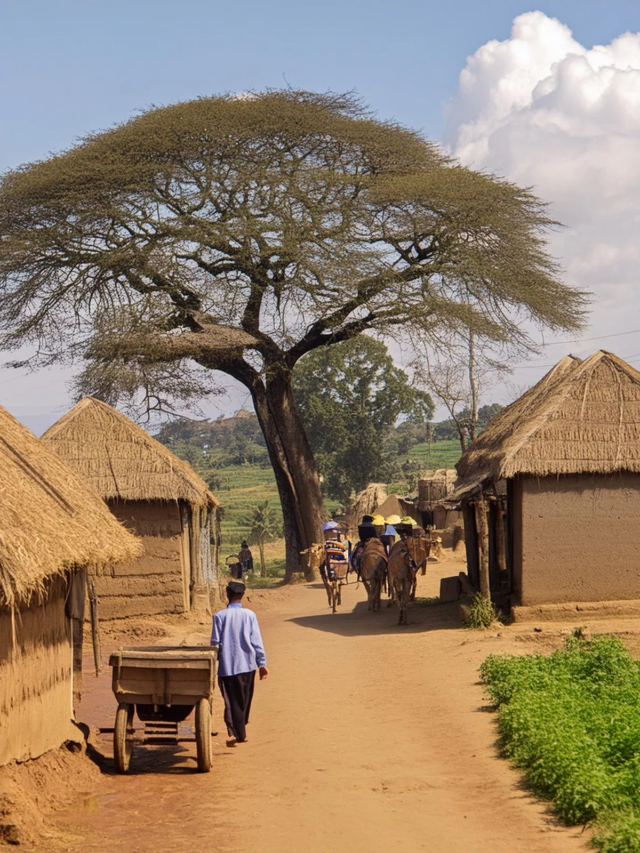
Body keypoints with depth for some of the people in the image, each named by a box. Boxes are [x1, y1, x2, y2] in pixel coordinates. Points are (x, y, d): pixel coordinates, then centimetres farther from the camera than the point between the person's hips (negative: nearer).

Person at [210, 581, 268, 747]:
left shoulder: (220, 616, -4)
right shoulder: (249, 615, 0)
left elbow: (215, 642, -3)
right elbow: (256, 641, -1)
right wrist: (262, 663, 3)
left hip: (227, 665, -2)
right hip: (248, 664, 2)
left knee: (232, 701, -1)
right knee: (245, 699, 16)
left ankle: (234, 732, -17)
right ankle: (241, 732, 25)